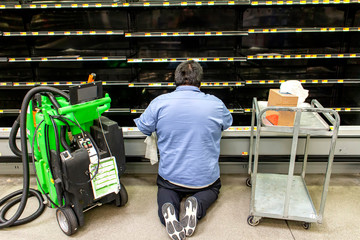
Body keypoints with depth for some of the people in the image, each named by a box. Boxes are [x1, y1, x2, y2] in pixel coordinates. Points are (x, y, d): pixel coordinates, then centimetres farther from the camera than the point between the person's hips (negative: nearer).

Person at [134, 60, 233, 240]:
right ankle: (197, 205, -4)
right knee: (213, 188, 32)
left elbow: (143, 127, 5)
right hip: (204, 178, 0)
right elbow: (228, 123, 12)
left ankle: (167, 208, -5)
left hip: (171, 177, 0)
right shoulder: (215, 104, -9)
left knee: (165, 188, 32)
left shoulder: (159, 102, -11)